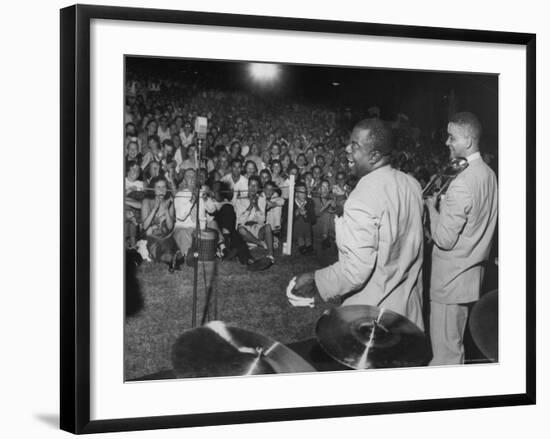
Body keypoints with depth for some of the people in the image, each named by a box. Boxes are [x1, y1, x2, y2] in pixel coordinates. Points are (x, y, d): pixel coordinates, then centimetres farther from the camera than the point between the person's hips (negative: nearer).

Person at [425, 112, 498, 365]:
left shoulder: (462, 184, -24)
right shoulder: (489, 175, 5)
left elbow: (444, 239, -21)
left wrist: (432, 207, -7)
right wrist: (444, 206, 12)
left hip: (451, 279, -9)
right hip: (473, 270, 9)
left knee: (445, 352, 0)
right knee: (455, 347, 20)